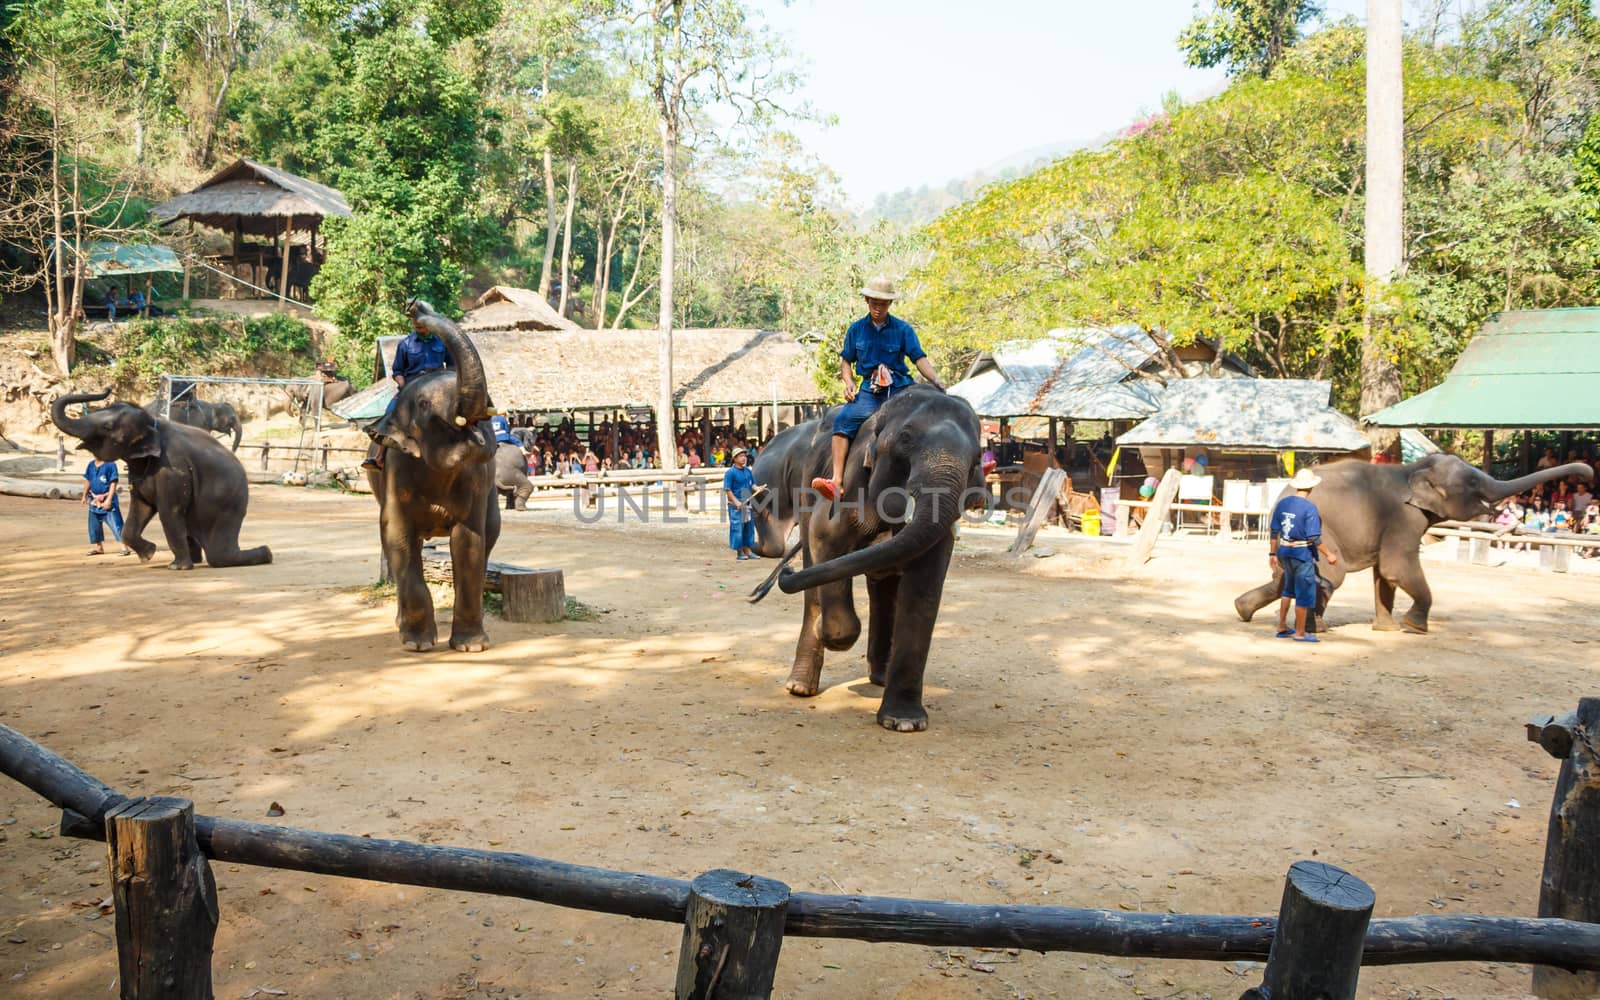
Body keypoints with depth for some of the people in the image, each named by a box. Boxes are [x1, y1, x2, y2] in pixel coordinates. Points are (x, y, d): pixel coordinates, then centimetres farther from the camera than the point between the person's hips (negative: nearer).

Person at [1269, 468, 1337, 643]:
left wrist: (1273, 553, 16)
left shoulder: (1282, 503, 3)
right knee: (1305, 593, 5)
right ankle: (1300, 633, 11)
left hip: (1285, 552, 7)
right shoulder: (1309, 507, -16)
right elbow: (1314, 538, -18)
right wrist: (1329, 555, -8)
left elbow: (1275, 532, 7)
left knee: (1289, 589, 22)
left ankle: (1282, 627, 27)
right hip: (1302, 553, -7)